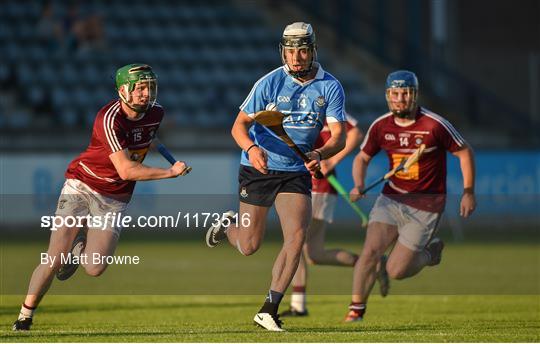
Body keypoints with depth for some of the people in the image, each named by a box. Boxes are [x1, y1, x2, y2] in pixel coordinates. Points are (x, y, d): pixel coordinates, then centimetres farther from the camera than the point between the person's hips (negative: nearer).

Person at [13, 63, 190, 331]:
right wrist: (171, 172, -26)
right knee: (54, 261, -12)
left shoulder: (156, 113, -4)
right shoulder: (110, 119, -25)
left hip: (115, 197, 5)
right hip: (82, 185, -5)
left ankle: (79, 244, 28)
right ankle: (25, 316, 7)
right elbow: (126, 170, -29)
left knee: (94, 269, -7)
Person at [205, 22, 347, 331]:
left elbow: (339, 136, -13)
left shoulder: (330, 87, -6)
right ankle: (229, 226, 41)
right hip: (259, 169, -1)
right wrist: (251, 148, -32)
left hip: (297, 173, 1)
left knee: (297, 236, -17)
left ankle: (269, 309, -9)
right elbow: (240, 124, -10)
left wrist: (319, 154, -35)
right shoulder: (270, 83, -10)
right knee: (249, 247, 3)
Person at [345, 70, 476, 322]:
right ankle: (356, 308, -4)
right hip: (391, 198, 4)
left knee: (396, 271, -6)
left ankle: (431, 250, 25)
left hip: (426, 204, -4)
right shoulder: (380, 126, -2)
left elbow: (464, 152, -2)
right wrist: (358, 186, -7)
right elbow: (362, 158, 13)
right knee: (371, 250, -17)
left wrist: (468, 193, -2)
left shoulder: (435, 125, -14)